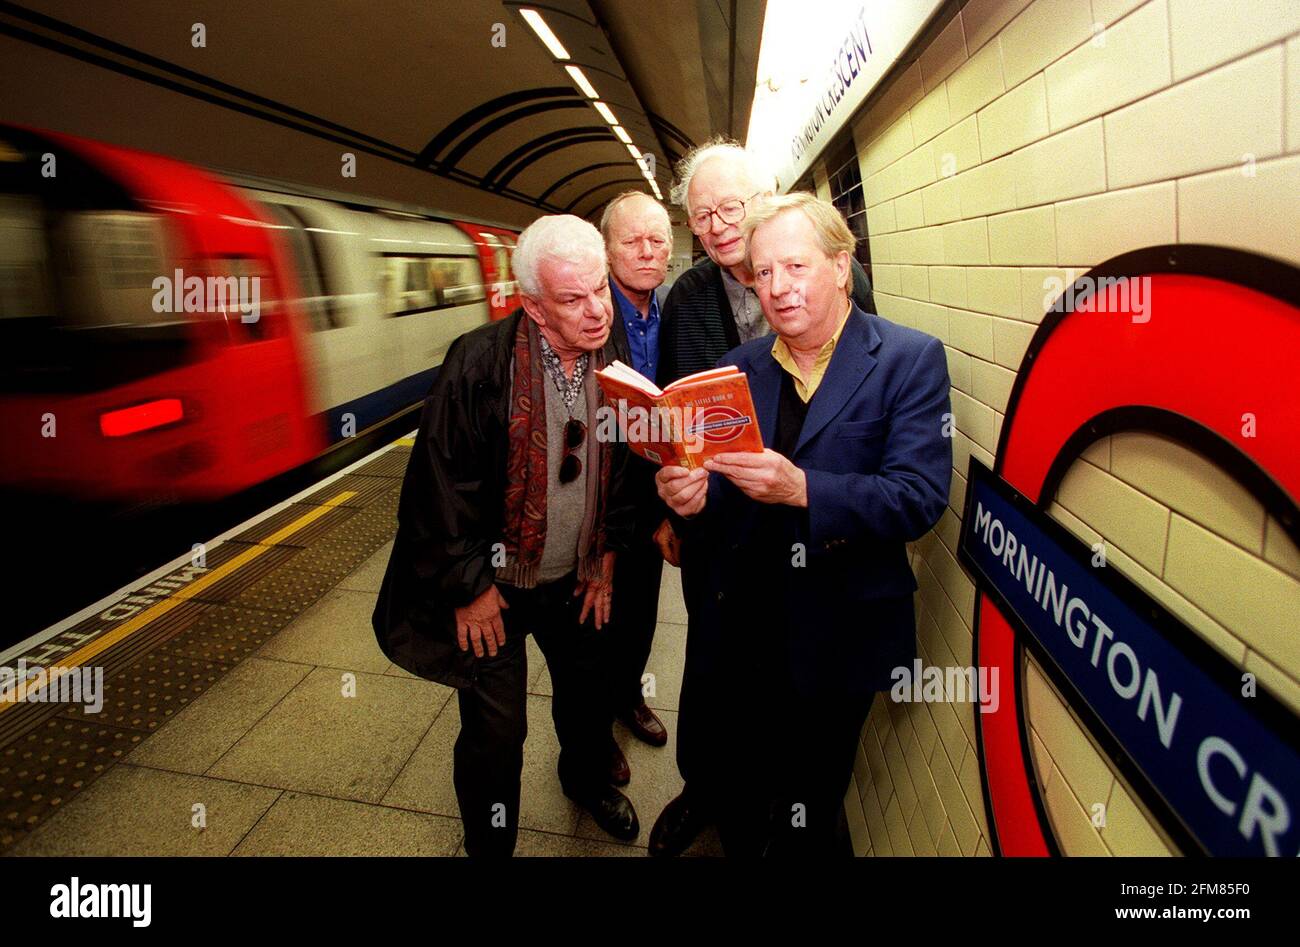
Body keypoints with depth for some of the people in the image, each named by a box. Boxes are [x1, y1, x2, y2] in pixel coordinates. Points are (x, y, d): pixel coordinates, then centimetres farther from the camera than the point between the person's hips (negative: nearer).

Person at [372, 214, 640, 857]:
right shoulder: (479, 363, -24)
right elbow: (440, 484, -20)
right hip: (493, 585, -5)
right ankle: (489, 842, 35)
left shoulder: (614, 363, -6)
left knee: (589, 691, 24)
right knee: (495, 731, 6)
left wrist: (607, 552, 6)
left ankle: (585, 778, 56)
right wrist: (468, 586, -15)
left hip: (575, 580, 6)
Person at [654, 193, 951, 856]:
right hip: (733, 624, 4)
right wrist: (691, 494, -19)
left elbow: (919, 498, -18)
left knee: (806, 814, 15)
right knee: (713, 776, 20)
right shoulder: (739, 367, 4)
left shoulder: (910, 359, -8)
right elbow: (723, 484, 4)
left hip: (835, 634, -3)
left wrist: (800, 489, -31)